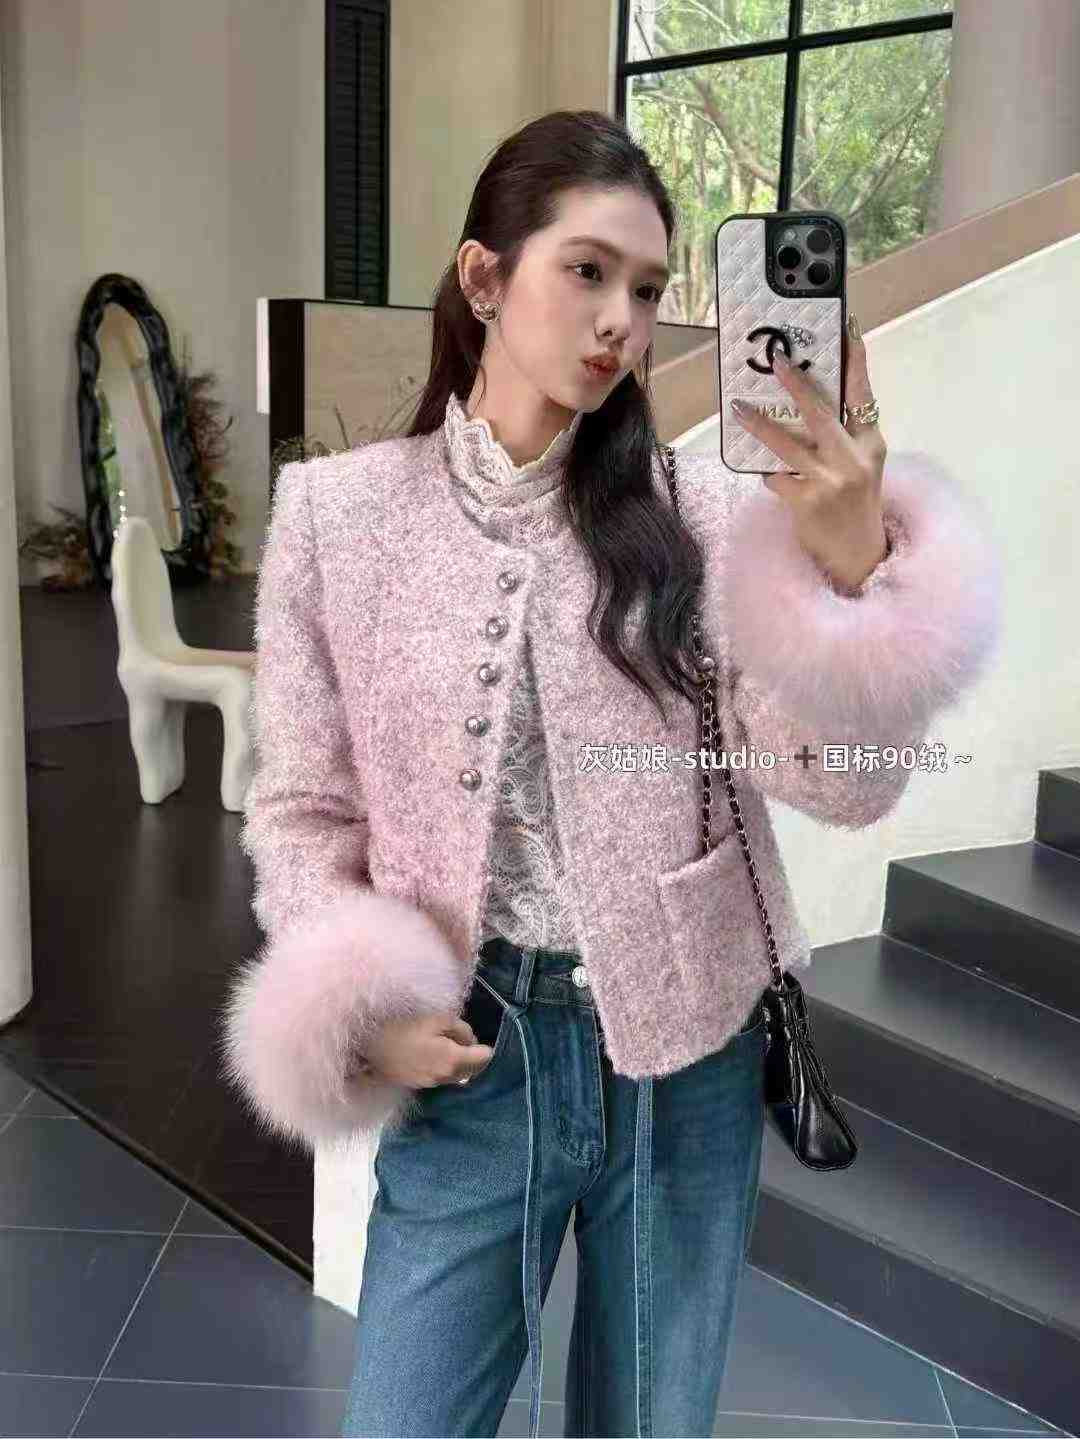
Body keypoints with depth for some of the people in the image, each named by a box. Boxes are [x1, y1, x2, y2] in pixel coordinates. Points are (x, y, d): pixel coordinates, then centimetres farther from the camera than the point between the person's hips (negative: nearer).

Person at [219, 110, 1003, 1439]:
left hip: (690, 1049, 1)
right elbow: (301, 811, 1)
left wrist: (851, 566, -28)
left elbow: (841, 783, -13)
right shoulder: (339, 511, -5)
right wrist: (363, 1007, -12)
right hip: (471, 1051, -1)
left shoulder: (697, 509, -4)